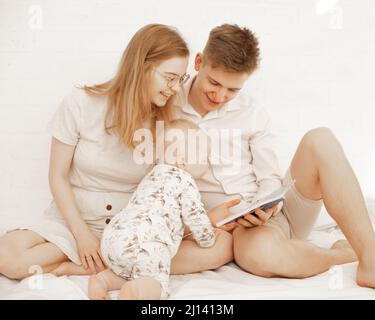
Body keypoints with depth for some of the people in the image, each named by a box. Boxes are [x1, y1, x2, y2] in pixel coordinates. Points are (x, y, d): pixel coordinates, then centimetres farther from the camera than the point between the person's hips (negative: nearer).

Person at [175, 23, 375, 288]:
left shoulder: (253, 114, 1)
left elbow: (270, 179, 5)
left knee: (319, 140, -22)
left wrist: (265, 207, -19)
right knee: (257, 251, -40)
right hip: (237, 227, -2)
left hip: (275, 210, 3)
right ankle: (345, 254, -10)